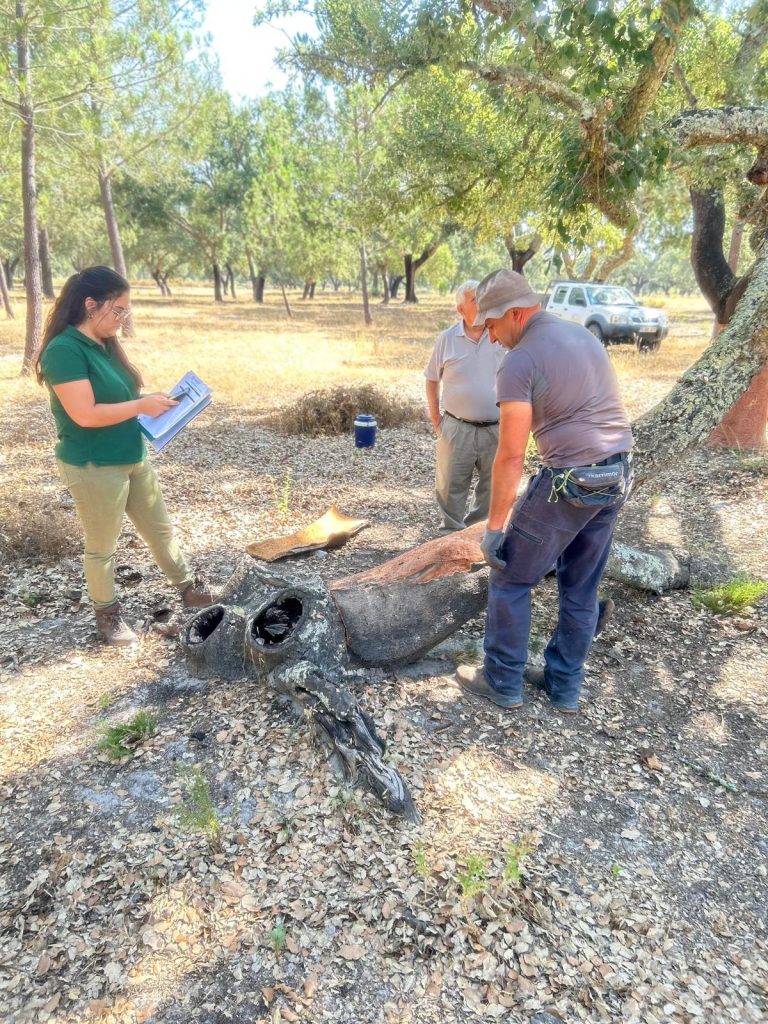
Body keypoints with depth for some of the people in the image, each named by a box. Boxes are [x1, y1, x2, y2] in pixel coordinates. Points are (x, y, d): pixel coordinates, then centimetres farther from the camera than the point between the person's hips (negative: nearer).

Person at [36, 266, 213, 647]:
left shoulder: (105, 344, 7)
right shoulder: (64, 350, -20)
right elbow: (85, 414, -26)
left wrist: (153, 402, 1)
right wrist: (142, 405, -20)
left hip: (133, 457, 9)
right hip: (94, 467, -8)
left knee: (161, 529, 19)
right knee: (102, 547, 10)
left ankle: (188, 589, 36)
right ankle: (107, 615, 29)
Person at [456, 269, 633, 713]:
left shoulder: (519, 363, -13)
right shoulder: (584, 335, 12)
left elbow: (511, 456, -16)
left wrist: (494, 527, -11)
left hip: (570, 481, -8)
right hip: (620, 474, 8)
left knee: (511, 579, 9)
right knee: (581, 587, 17)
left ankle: (503, 682, 20)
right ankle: (565, 685, 30)